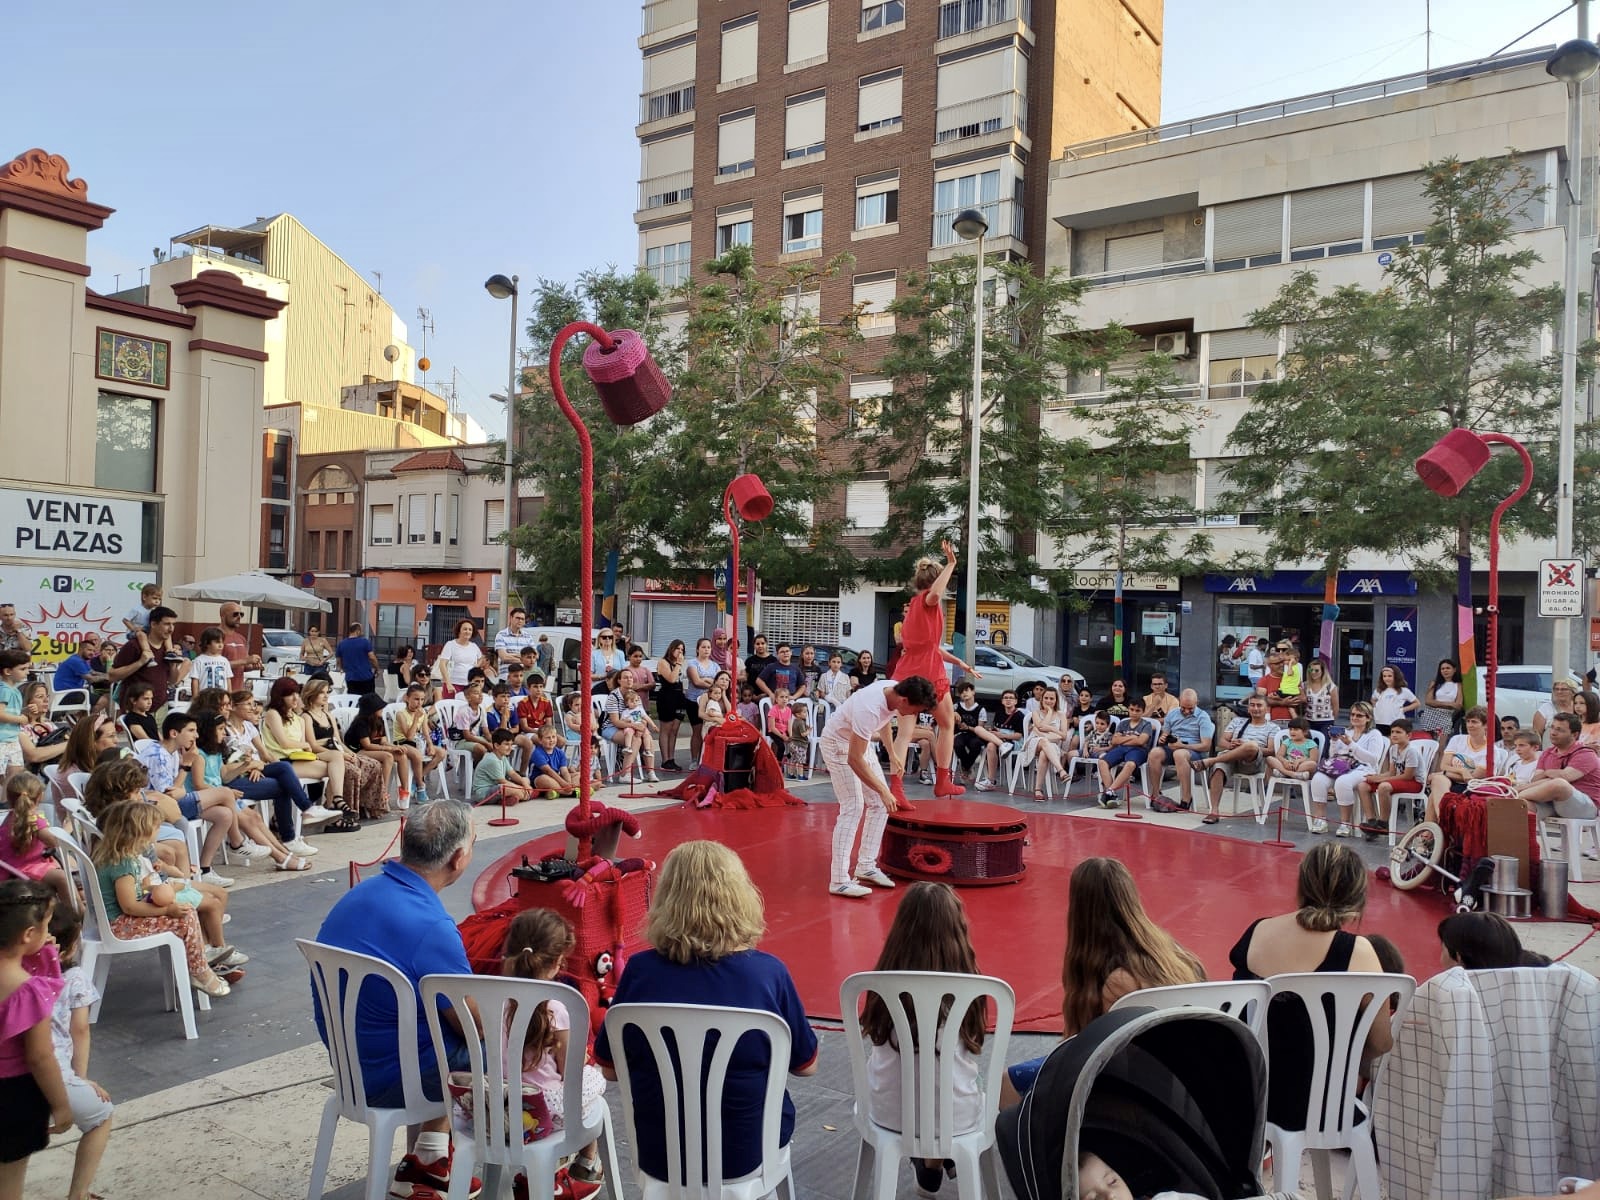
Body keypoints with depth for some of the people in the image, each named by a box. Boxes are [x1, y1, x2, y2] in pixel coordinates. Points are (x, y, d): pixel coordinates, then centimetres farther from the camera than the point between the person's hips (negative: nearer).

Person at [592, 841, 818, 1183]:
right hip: (746, 1155, -1)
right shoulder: (768, 972, -18)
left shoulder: (639, 971, -16)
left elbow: (609, 1070, -3)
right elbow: (806, 1066, -4)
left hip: (657, 1157, 1)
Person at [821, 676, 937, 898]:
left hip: (860, 741, 9)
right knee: (853, 807, -15)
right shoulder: (869, 708, -38)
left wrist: (892, 753, 12)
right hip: (838, 743, -9)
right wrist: (883, 791, -29)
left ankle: (866, 866, 14)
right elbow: (854, 760, -33)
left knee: (880, 804, 5)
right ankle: (839, 880, -13)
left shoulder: (895, 689, -13)